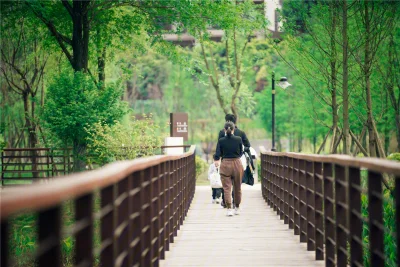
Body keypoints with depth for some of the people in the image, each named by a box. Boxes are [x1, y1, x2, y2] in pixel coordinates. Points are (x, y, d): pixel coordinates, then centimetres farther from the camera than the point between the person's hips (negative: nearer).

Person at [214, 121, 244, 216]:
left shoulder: (221, 141, -8)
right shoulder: (238, 139, -5)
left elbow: (217, 156, -5)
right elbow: (241, 153, 7)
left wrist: (216, 158, 18)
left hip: (225, 165, -1)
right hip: (237, 164, 2)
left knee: (227, 188, 2)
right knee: (237, 187, 16)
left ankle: (229, 208, -9)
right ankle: (237, 208, 27)